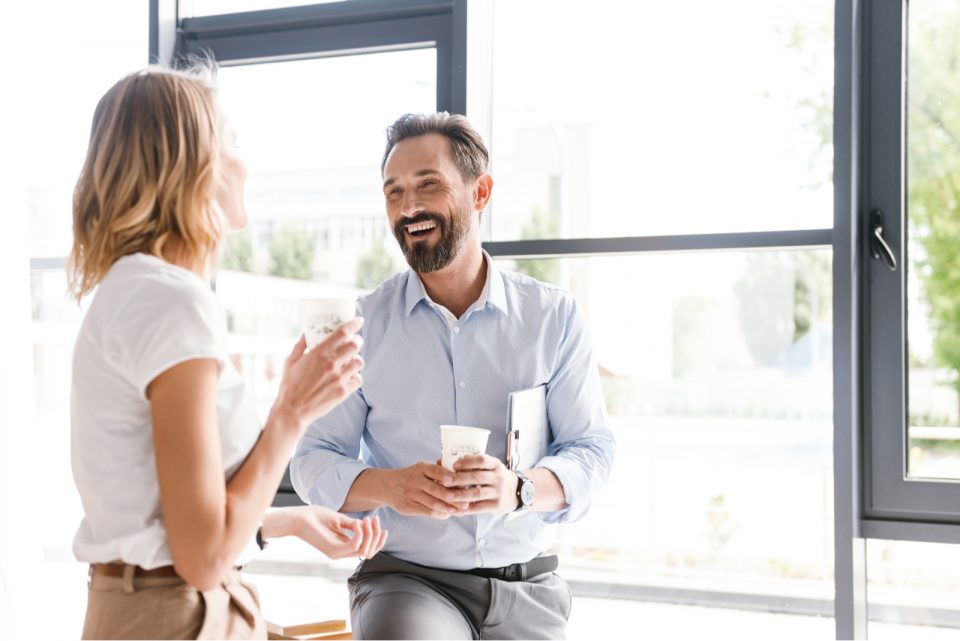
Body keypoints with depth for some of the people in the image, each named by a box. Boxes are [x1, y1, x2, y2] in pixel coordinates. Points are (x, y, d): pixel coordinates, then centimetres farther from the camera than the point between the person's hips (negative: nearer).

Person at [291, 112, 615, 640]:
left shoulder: (554, 315, 2)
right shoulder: (362, 325, 1)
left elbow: (592, 449, -1)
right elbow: (313, 461, 0)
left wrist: (519, 489, -22)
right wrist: (387, 487, -22)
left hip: (528, 590, 2)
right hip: (406, 579, -2)